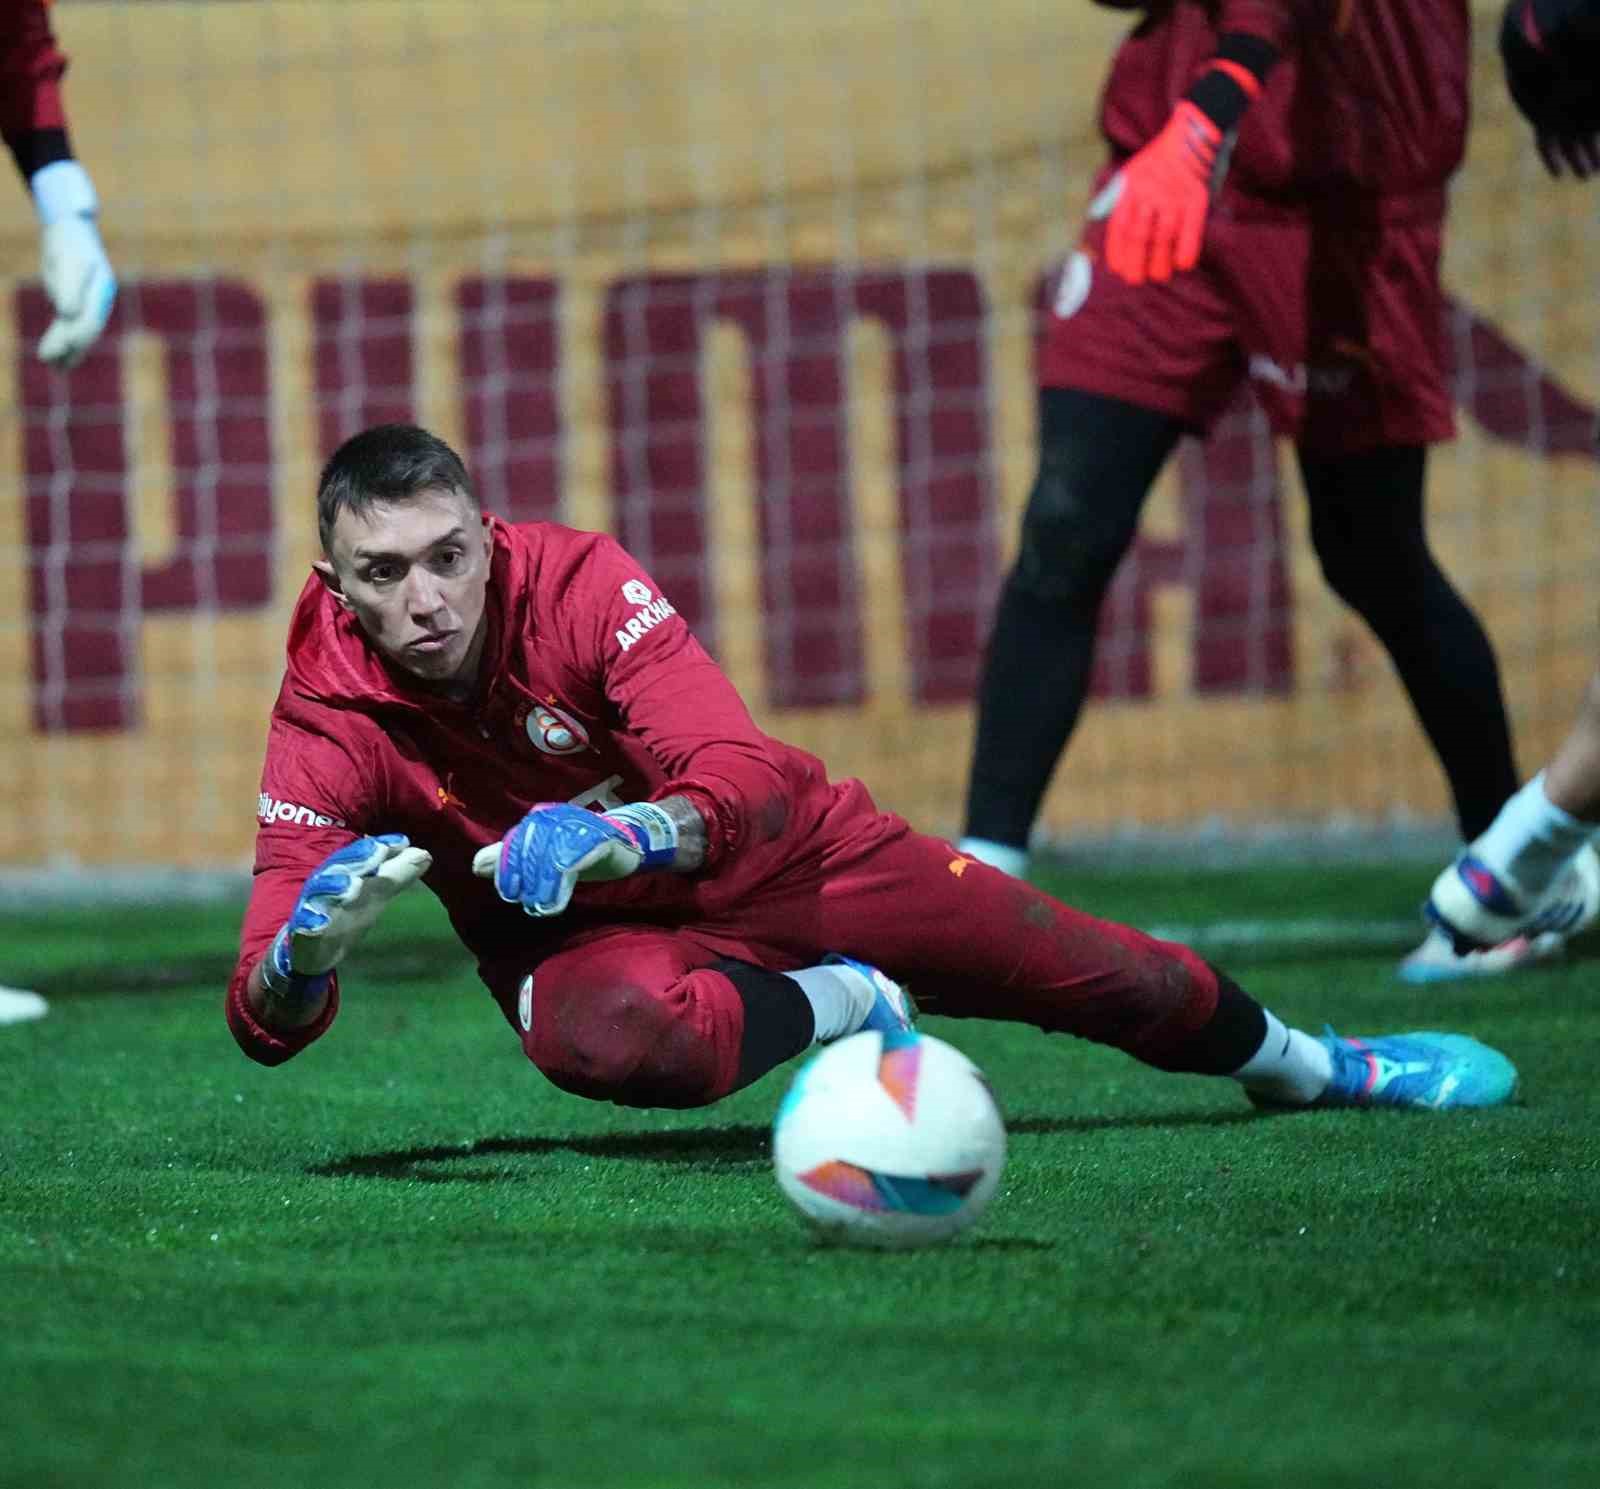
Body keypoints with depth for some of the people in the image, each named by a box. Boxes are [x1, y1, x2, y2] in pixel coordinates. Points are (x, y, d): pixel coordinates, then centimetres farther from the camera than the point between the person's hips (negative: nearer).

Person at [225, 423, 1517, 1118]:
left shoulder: (578, 581, -23)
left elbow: (744, 785, -31)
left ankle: (1303, 1062, 36)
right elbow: (265, 1022, -26)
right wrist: (316, 936, -51)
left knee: (1078, 968, 3)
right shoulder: (328, 728, -22)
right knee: (597, 1037, -40)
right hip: (586, 934, -1)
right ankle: (830, 1009, -9)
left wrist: (608, 835, -52)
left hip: (771, 856, 1)